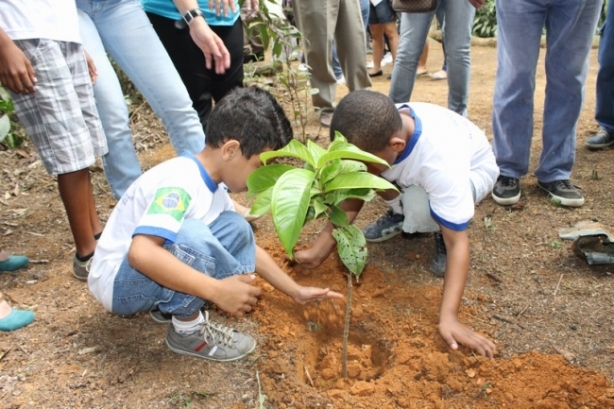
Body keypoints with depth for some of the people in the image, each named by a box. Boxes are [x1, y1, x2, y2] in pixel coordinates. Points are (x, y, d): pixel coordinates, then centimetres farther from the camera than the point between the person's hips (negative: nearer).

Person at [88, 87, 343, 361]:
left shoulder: (212, 188, 1)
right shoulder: (180, 184, -27)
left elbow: (250, 249, 10)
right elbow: (141, 253, -41)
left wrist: (296, 291, 9)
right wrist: (217, 290, -37)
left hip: (149, 275, 8)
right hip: (118, 282, -8)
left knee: (236, 229, 2)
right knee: (192, 235, -34)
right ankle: (188, 330, -10)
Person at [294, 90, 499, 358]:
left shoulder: (441, 163, -43)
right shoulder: (376, 133, -28)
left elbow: (458, 243, -39)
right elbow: (353, 197, -19)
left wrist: (448, 317, -47)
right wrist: (318, 251, -28)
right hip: (413, 165, 5)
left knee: (419, 206, -38)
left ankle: (441, 229, -3)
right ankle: (401, 213, 6)